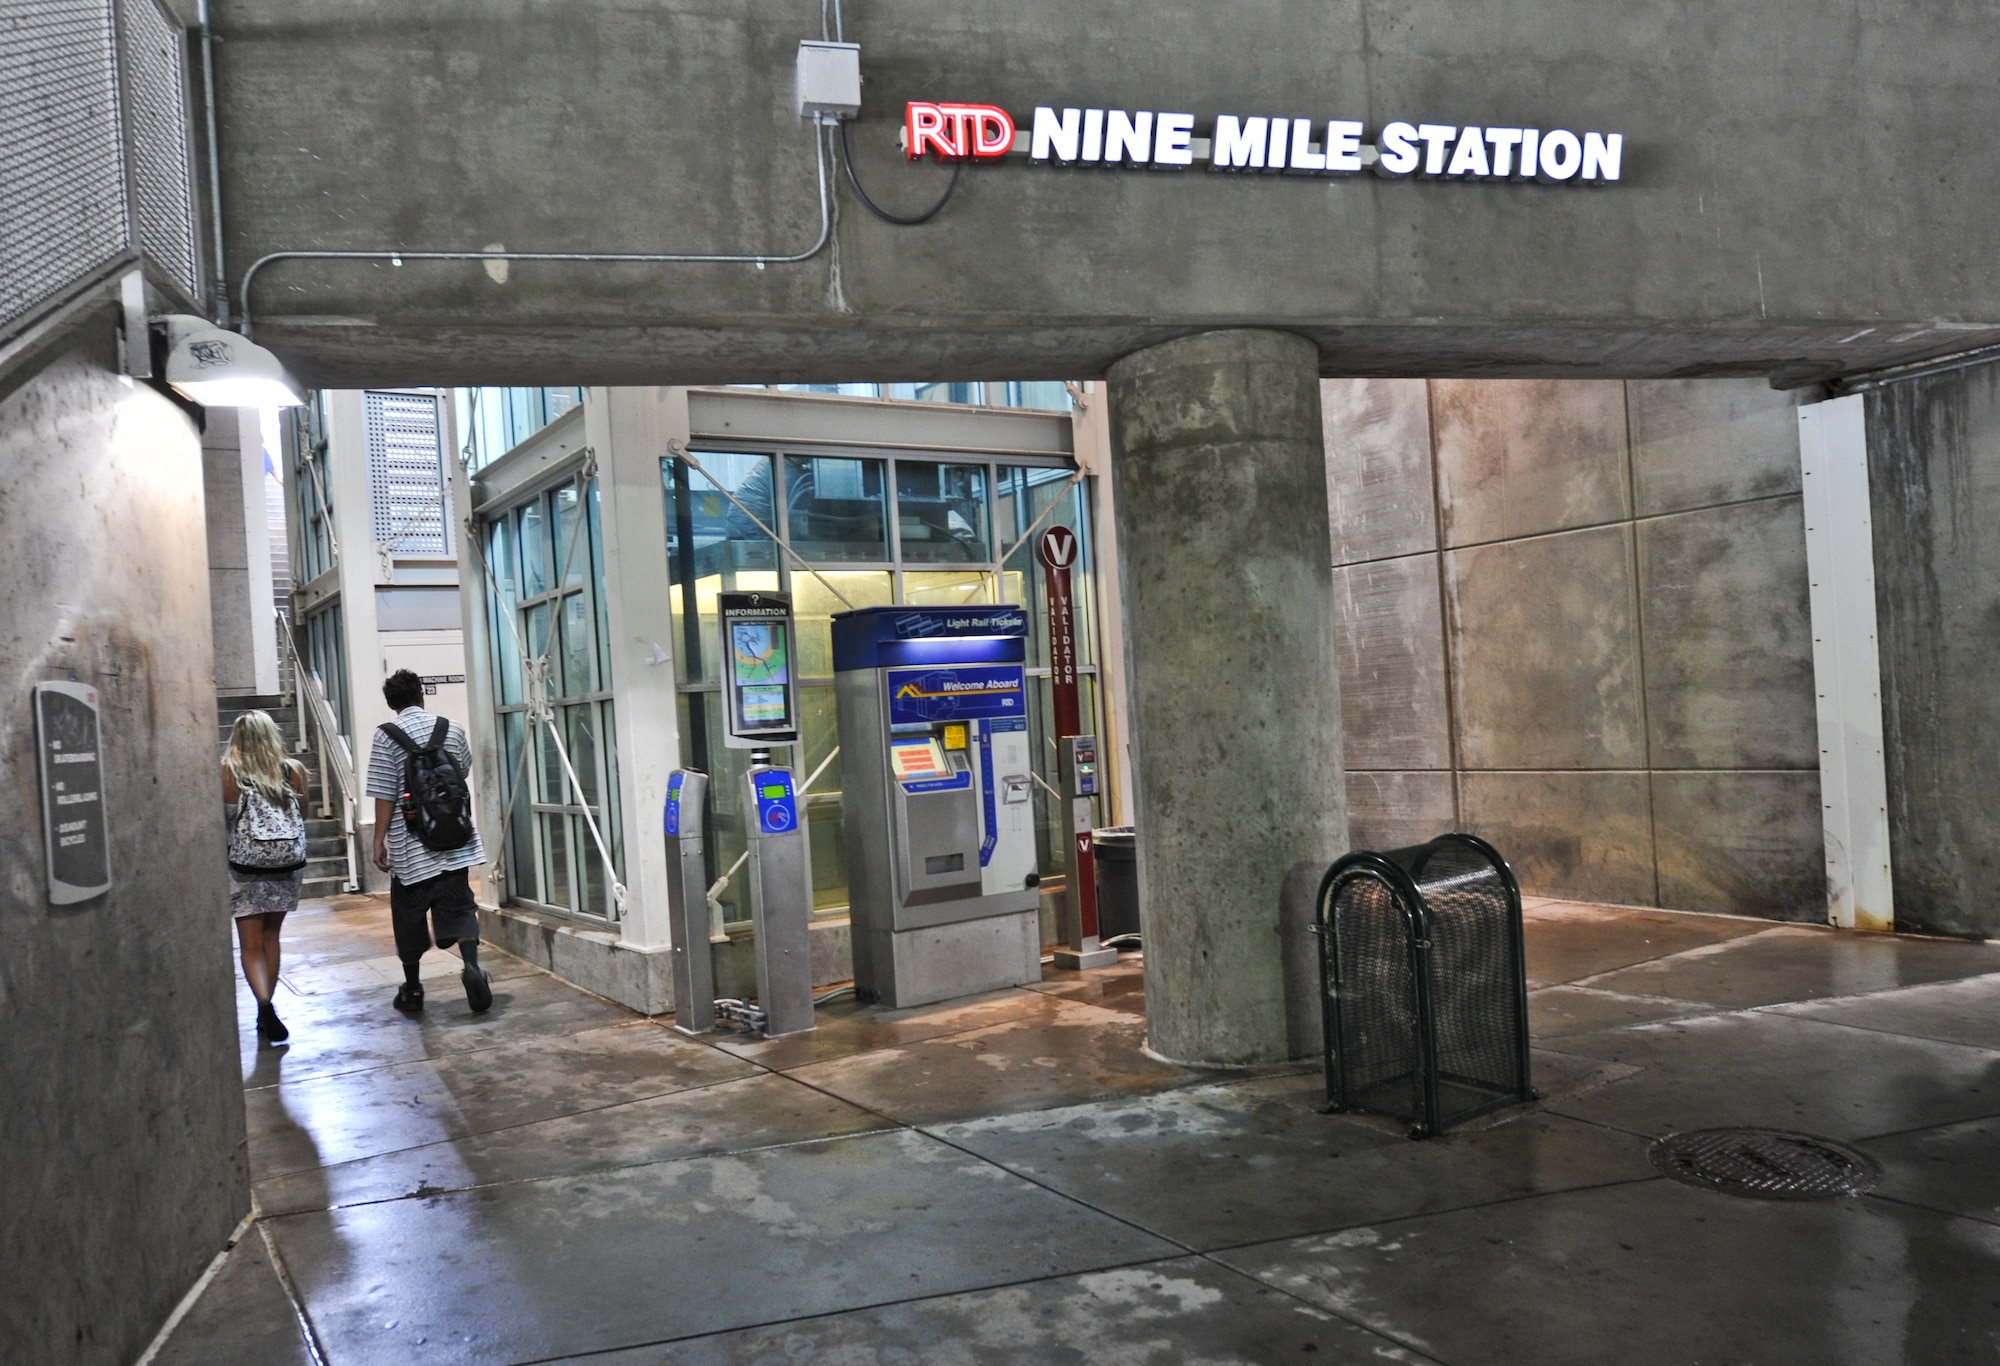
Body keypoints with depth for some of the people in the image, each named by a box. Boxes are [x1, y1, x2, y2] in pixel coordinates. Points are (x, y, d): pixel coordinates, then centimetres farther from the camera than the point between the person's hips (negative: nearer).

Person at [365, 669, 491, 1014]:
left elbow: (385, 795, -10)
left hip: (410, 848, -2)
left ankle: (412, 990, 19)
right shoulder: (452, 728, 3)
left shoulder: (386, 736, -8)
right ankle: (472, 966, -19)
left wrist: (379, 840, -2)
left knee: (409, 915, 10)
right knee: (459, 906, 4)